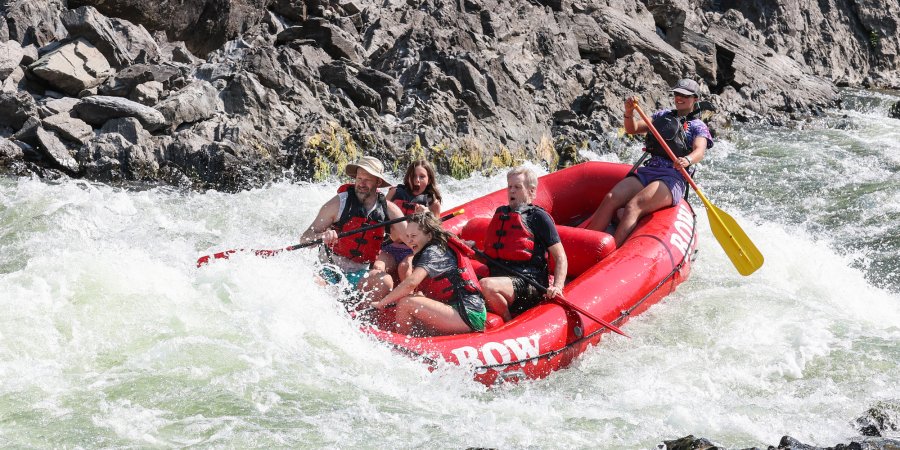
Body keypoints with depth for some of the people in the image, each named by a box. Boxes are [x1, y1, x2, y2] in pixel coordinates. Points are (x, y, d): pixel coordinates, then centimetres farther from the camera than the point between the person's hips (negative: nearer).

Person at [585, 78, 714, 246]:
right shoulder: (663, 116, 26)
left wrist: (688, 160, -34)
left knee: (633, 206, -32)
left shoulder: (698, 127, 9)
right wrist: (629, 112, -2)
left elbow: (700, 151, -10)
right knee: (611, 198, -23)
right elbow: (632, 129, 20)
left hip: (673, 178, -5)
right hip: (647, 172, 5)